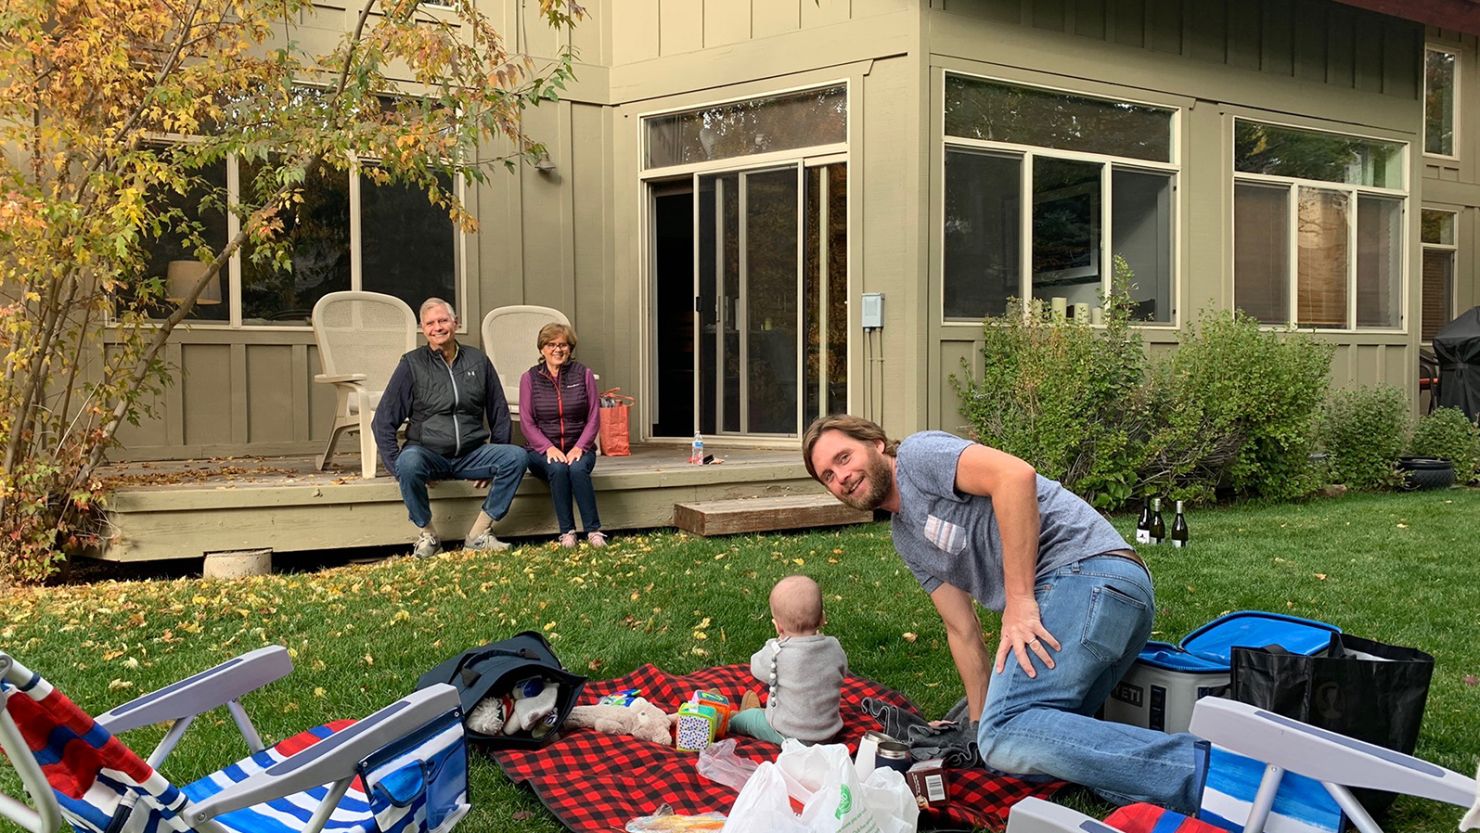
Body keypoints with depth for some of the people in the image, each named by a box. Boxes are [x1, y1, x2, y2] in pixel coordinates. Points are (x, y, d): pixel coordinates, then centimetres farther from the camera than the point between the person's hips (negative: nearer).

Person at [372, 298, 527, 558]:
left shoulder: (478, 361, 10)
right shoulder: (412, 364, 3)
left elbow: (499, 414, 16)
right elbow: (384, 420, 1)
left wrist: (495, 462, 8)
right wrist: (396, 466, -10)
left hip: (471, 455, 3)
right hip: (428, 454, -2)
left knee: (516, 456, -24)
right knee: (410, 461, -37)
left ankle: (478, 535, -15)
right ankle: (426, 535, -15)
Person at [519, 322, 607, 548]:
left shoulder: (583, 374, 6)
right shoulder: (530, 378, 5)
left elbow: (593, 418, 2)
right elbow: (527, 423, -1)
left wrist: (579, 447, -14)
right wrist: (549, 448, -17)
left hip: (578, 449, 0)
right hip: (542, 451, 0)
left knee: (577, 468, -33)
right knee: (557, 469, -33)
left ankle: (594, 531, -29)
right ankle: (567, 532, -26)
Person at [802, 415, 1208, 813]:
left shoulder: (918, 454, 0)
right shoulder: (908, 541, 26)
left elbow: (1016, 475, -17)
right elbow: (963, 631, 25)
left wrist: (1019, 602, -17)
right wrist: (979, 723, 20)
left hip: (1087, 572, -10)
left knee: (1007, 733, -21)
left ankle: (1192, 769, -24)